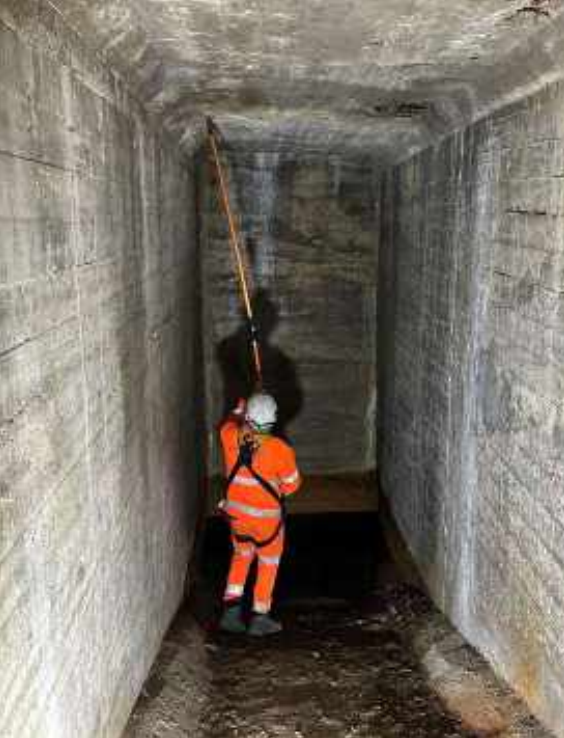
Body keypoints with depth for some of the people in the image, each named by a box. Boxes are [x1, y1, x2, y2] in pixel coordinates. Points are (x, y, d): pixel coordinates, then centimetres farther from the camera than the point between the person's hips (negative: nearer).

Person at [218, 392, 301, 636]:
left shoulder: (230, 438, -16)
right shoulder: (280, 449, -24)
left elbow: (230, 422, 11)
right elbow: (291, 485, -11)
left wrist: (241, 406, 24)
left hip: (236, 512, 3)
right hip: (266, 516, -3)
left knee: (241, 556, 26)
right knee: (268, 564, 18)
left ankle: (231, 610, 20)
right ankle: (259, 617, 24)